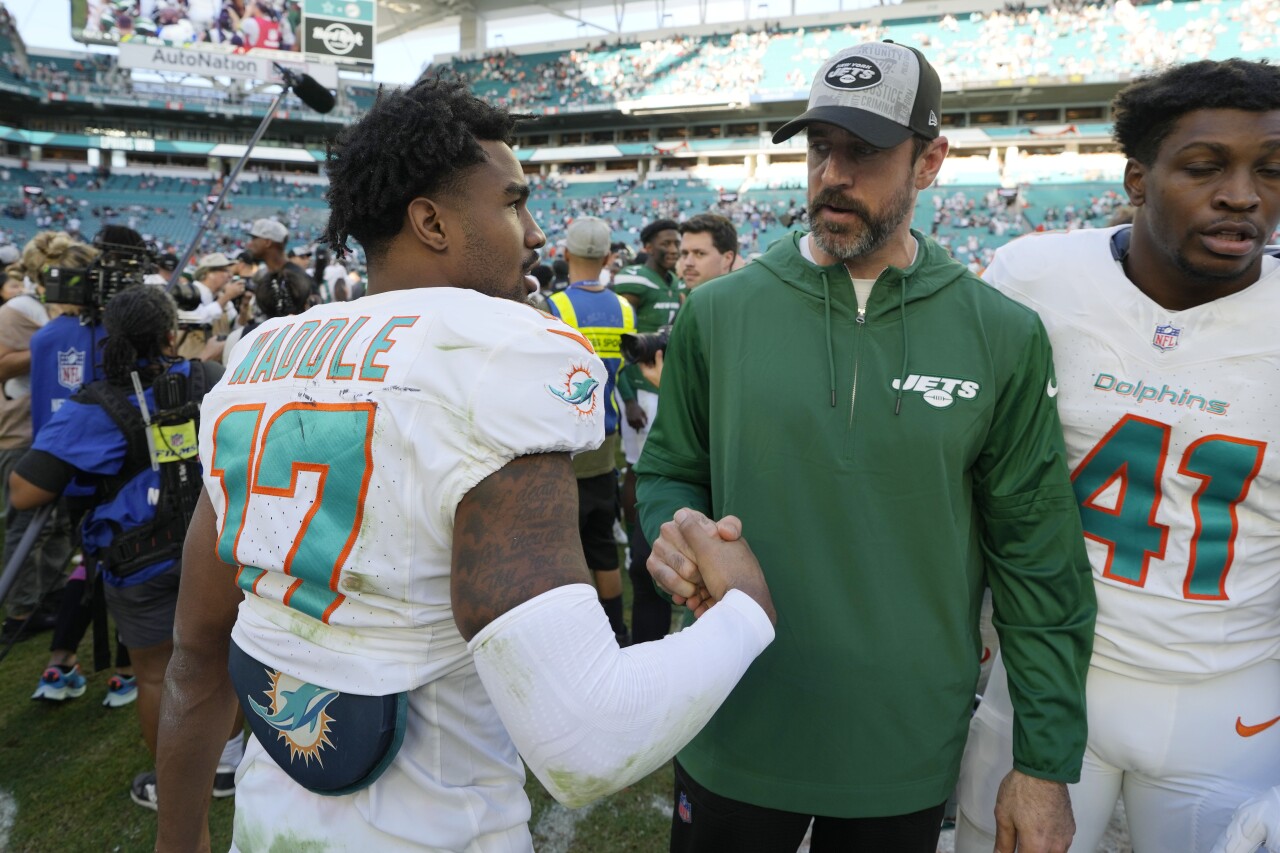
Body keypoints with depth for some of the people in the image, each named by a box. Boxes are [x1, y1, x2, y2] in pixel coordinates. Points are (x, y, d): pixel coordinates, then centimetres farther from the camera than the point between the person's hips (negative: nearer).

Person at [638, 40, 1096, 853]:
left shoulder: (1003, 338, -6)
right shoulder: (718, 312, -5)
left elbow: (1038, 561, -3)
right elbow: (670, 470, 5)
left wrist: (1047, 763, -1)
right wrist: (674, 534, -18)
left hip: (910, 756, 1)